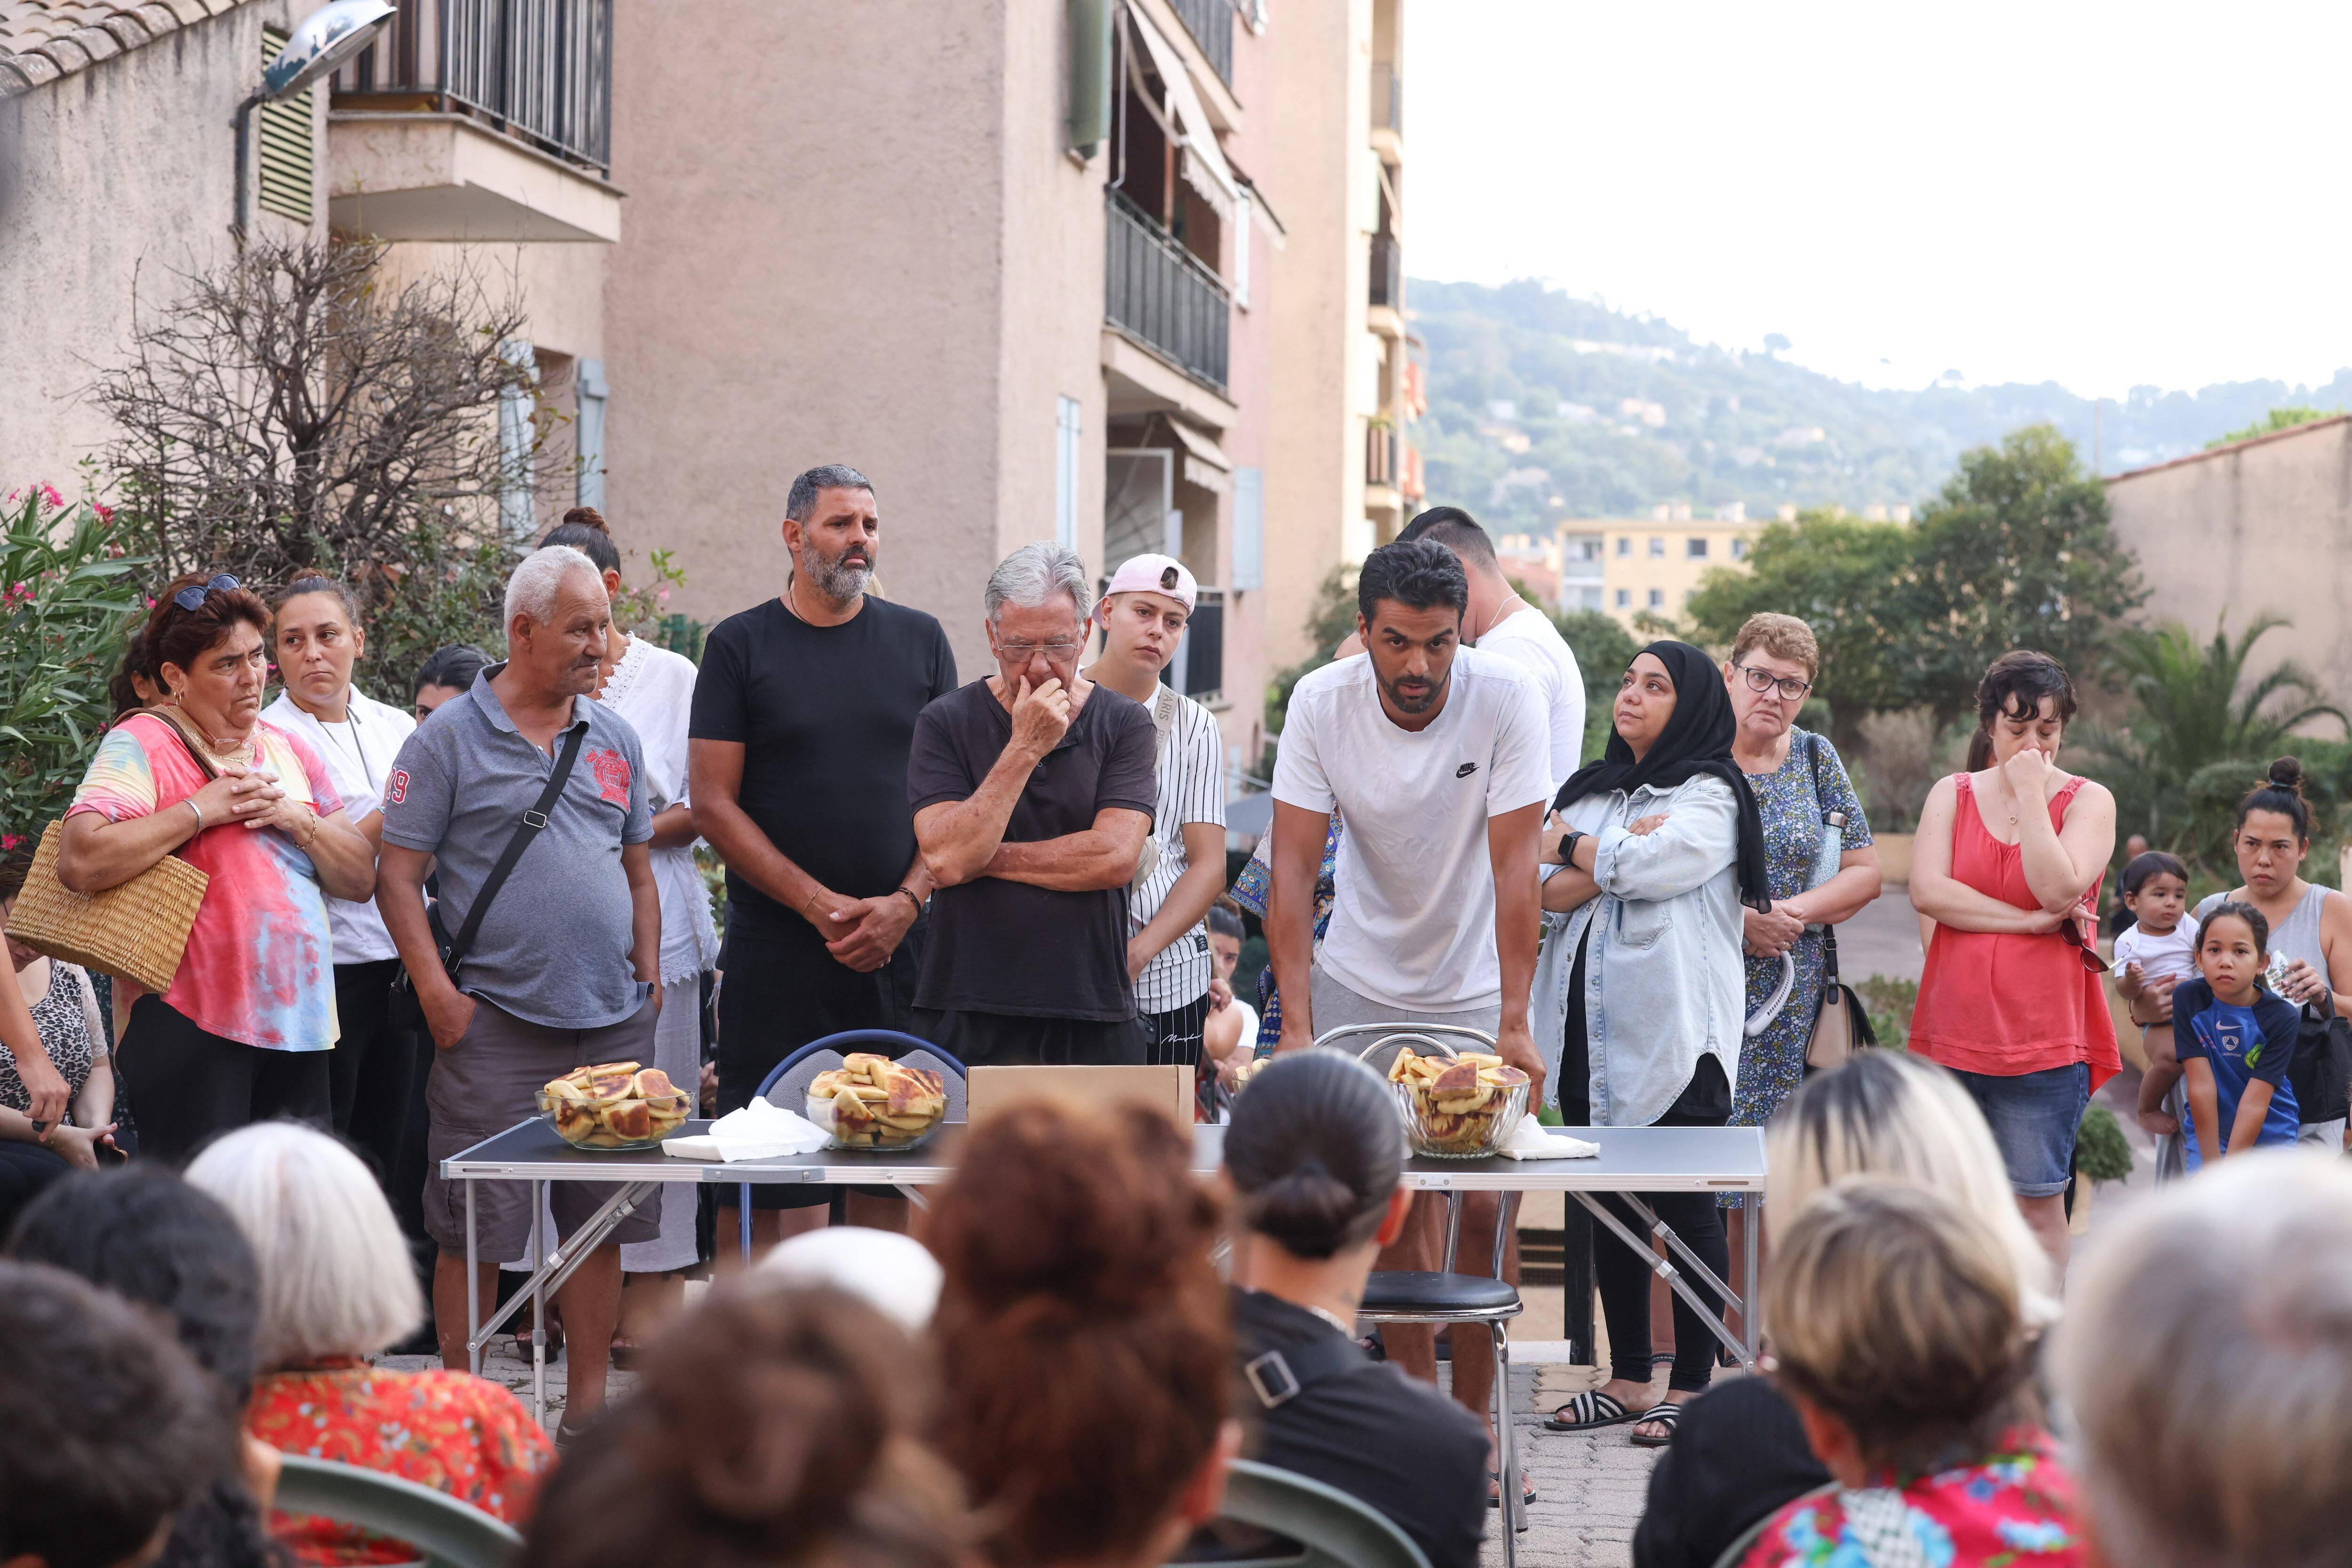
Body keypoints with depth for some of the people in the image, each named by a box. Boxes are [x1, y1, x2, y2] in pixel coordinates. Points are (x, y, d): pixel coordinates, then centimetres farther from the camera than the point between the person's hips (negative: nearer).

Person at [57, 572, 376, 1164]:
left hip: (298, 1020, 7)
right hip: (193, 1023, -6)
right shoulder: (143, 744, -4)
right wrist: (202, 810, -15)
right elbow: (81, 862, -20)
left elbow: (360, 879, 14)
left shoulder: (288, 750, 16)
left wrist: (297, 819, -3)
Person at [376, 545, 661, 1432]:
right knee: (476, 1230, -3)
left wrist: (648, 976, 10)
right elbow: (398, 875, -4)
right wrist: (439, 994, -11)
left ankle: (588, 1406, 16)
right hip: (497, 1026, -5)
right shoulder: (450, 738, -2)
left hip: (613, 1025, 5)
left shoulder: (613, 738, 14)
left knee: (602, 1223, 7)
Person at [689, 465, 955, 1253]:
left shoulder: (920, 641, 11)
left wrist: (905, 902, -7)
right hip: (775, 947, -2)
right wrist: (823, 905, -10)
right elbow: (714, 804, -1)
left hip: (900, 944, 2)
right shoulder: (740, 646, 4)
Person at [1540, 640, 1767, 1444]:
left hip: (1676, 1029, -6)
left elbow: (1645, 866, -16)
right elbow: (1551, 891, 6)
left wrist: (1574, 849, 1)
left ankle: (1692, 1384, 3)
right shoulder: (1590, 790, 17)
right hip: (1596, 1023, 6)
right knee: (1609, 1204, 8)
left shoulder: (1710, 798, -1)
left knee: (1686, 1209, -3)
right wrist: (1623, 855, -9)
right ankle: (1628, 1378, 16)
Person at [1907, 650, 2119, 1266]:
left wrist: (2031, 792, -11)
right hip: (1953, 1030, 3)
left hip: (2044, 1038, -3)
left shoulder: (2088, 800, 2)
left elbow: (2059, 891, -15)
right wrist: (2030, 921, -11)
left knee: (2038, 1202, -2)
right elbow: (1927, 891, -6)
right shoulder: (1952, 795, 9)